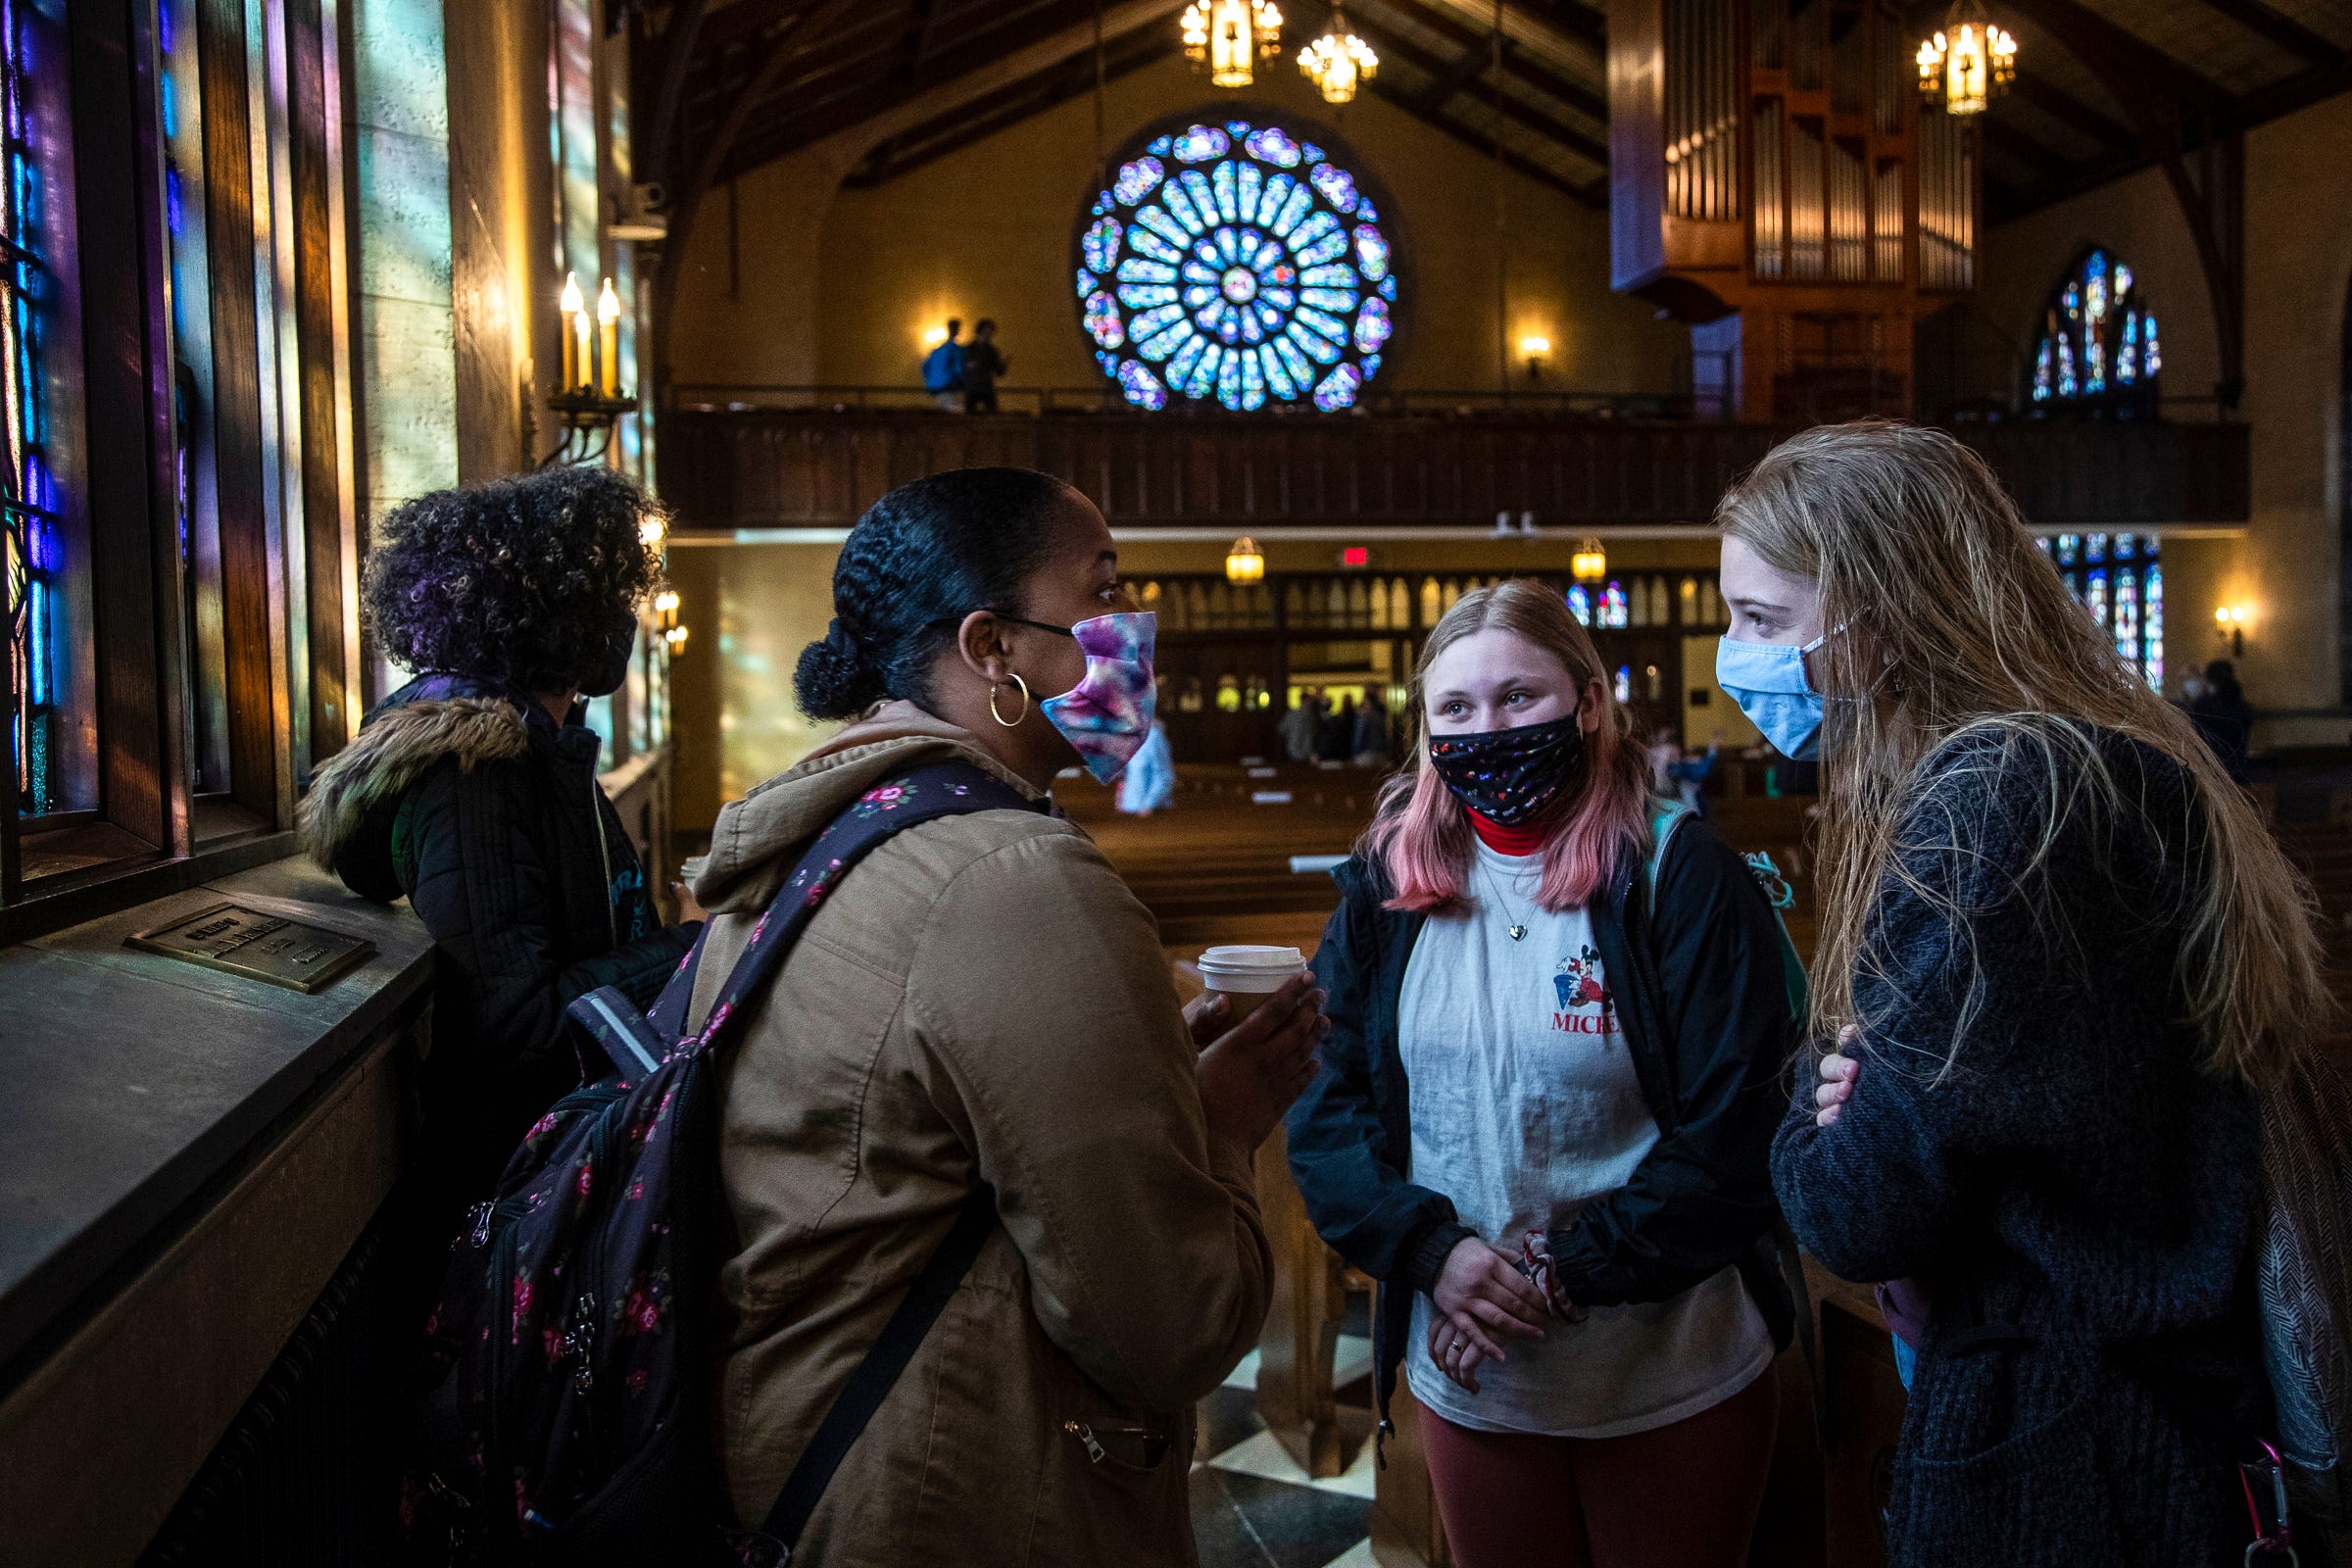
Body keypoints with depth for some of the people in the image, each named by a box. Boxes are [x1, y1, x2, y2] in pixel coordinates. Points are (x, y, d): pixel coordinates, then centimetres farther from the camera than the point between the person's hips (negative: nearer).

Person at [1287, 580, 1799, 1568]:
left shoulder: (1680, 878, -12)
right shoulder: (1386, 892, -1)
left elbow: (1734, 1132, -15)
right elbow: (1325, 1103, -1)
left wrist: (1563, 1273, -17)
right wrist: (1430, 1246, -16)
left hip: (1675, 1386, -3)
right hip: (1467, 1382, 3)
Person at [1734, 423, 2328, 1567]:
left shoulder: (1994, 807, -25)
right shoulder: (2117, 769, 7)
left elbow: (1860, 1216, -24)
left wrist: (1817, 1119, -3)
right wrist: (1865, 1087, -8)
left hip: (2048, 1467, -9)